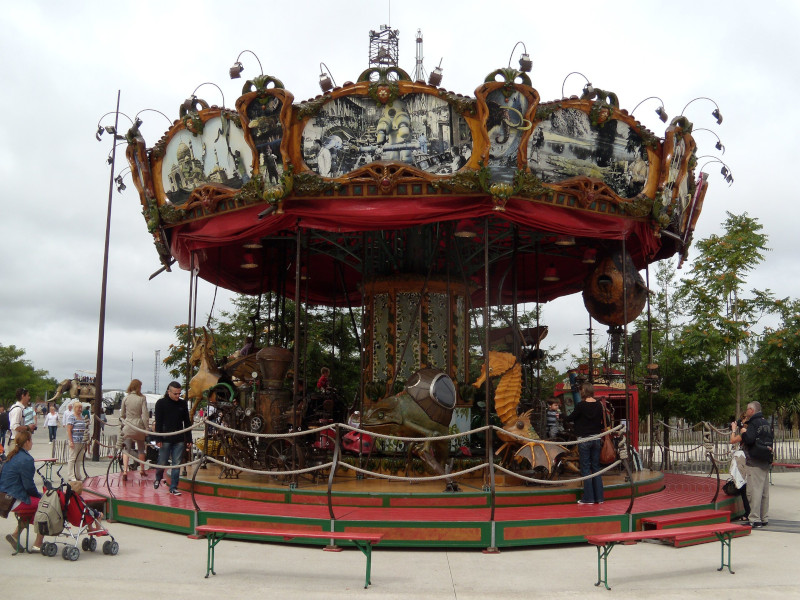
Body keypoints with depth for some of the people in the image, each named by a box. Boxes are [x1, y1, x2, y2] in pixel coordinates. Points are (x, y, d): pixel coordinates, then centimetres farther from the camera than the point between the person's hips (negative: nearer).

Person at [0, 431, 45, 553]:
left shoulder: (12, 456, 13)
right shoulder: (26, 459, -17)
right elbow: (29, 485, -16)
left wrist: (37, 494, 18)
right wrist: (39, 495, 3)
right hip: (15, 500, -10)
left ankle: (15, 535, 23)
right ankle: (38, 545, 0)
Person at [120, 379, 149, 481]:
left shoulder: (125, 398, -1)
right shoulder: (142, 398, -6)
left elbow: (122, 414, 6)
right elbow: (144, 415, -8)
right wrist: (146, 428, -2)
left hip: (128, 426, 1)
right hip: (139, 425, -1)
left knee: (126, 449, 4)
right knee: (141, 448, 15)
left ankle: (125, 470, -10)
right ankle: (141, 469, 25)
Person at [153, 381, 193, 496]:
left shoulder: (183, 404, 7)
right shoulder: (161, 403, -1)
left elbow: (187, 422, 11)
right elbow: (158, 422, -3)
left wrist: (189, 439, 7)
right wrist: (158, 439, -9)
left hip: (179, 439, 3)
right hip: (165, 439, -2)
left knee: (177, 464, 2)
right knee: (162, 462, 4)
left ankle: (173, 487, 10)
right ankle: (158, 479, 34)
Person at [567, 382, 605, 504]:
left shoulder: (580, 406, -13)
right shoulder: (599, 405, 1)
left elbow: (571, 418, -1)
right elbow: (602, 422, 9)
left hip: (584, 439, -5)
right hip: (596, 438, 5)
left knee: (585, 468, 2)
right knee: (596, 467, 12)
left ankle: (588, 498, 3)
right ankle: (599, 497, 14)